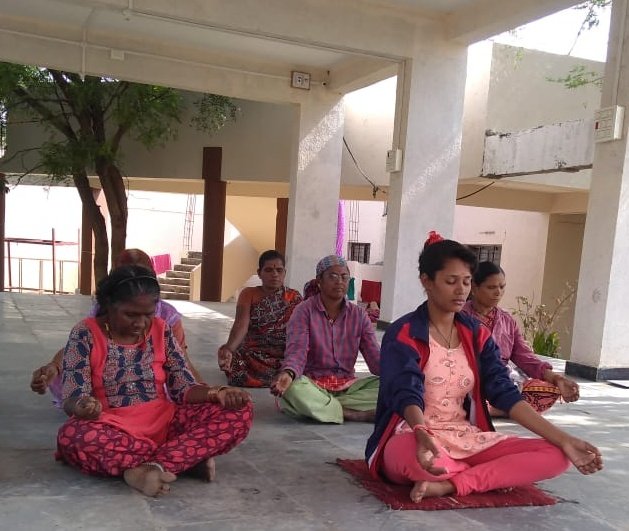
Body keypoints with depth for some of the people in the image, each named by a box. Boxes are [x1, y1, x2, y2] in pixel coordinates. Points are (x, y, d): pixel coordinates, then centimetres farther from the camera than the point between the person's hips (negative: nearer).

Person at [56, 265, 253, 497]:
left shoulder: (161, 330, 4)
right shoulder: (86, 334, -5)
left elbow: (184, 387, 2)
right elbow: (73, 399, -12)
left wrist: (217, 393, -20)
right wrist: (83, 407, -37)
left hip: (163, 423, 3)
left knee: (239, 412, -16)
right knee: (72, 436, -39)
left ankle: (147, 468, -29)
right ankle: (192, 456, -27)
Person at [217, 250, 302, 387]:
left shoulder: (294, 297, 11)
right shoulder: (249, 294, 7)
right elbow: (241, 325, -12)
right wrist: (229, 348, -31)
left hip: (286, 357, 2)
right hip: (253, 354, -2)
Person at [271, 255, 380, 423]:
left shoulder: (358, 315, 7)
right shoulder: (304, 311, -3)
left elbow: (375, 357, 0)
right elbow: (297, 351, -17)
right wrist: (288, 373, -41)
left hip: (347, 385, 4)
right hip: (313, 385, -3)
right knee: (292, 389, -37)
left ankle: (319, 407, -22)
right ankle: (351, 413, -24)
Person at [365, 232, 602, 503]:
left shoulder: (477, 334, 8)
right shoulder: (403, 334, -9)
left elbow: (505, 394, 0)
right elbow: (407, 395, -23)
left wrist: (564, 440, -10)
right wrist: (423, 436, -46)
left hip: (466, 439, 5)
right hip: (414, 440, -5)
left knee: (555, 455, -11)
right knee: (412, 456, -42)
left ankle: (449, 485, -19)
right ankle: (493, 475, -10)